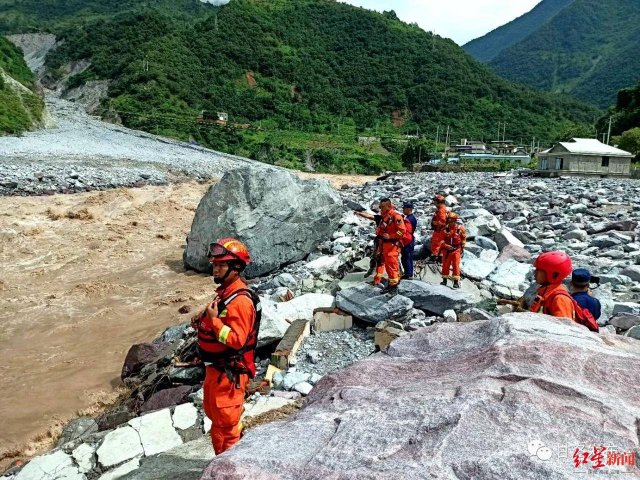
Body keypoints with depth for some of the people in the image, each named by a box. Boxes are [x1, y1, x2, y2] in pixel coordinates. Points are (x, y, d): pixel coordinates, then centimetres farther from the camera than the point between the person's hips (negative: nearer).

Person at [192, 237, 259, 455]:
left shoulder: (240, 300, -25)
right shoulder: (225, 292, 6)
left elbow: (237, 339, -28)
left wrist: (213, 320, -30)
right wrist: (203, 322, 2)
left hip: (229, 372, -10)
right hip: (215, 367, 10)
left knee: (226, 421, 5)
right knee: (214, 414, 24)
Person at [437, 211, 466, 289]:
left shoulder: (460, 228, -5)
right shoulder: (446, 228, -1)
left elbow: (464, 239, 7)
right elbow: (442, 239, 2)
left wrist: (462, 248, 7)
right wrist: (440, 249, -8)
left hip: (456, 250, -2)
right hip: (447, 250, 2)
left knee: (456, 265, -3)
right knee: (445, 265, 8)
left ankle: (456, 281, 1)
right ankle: (444, 280, 19)